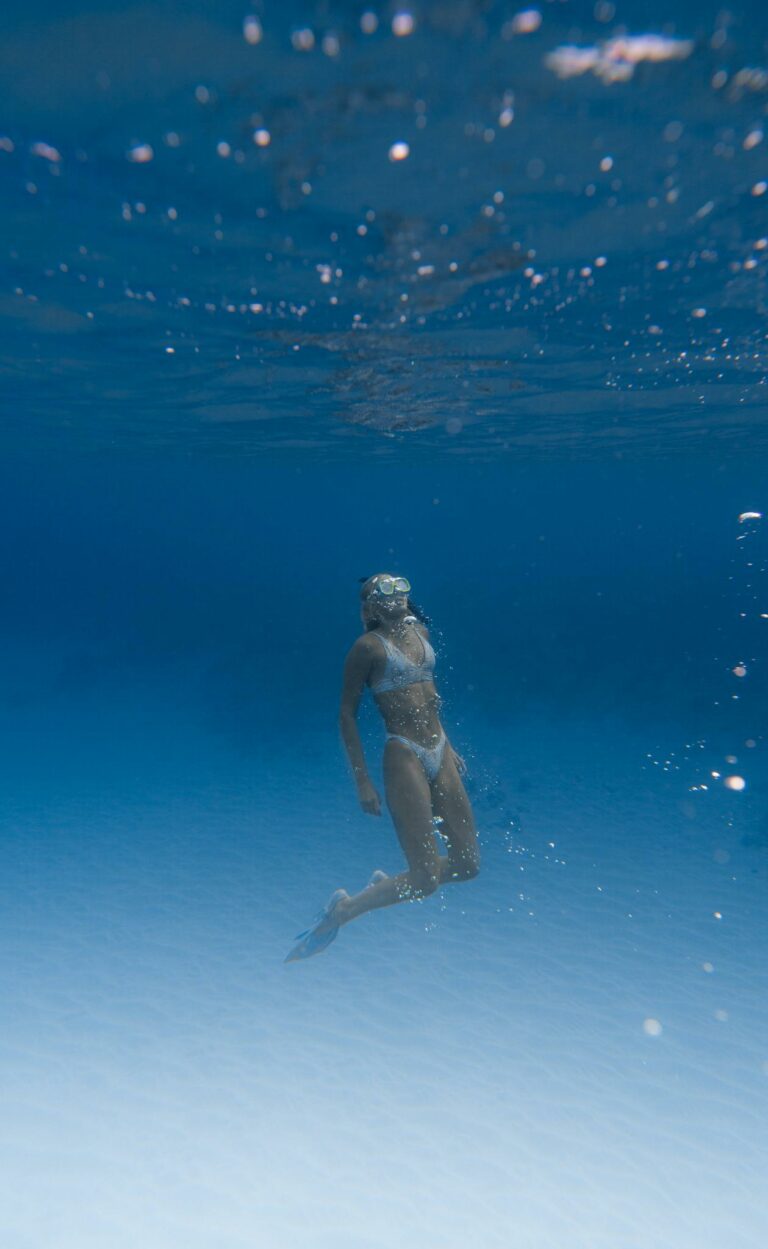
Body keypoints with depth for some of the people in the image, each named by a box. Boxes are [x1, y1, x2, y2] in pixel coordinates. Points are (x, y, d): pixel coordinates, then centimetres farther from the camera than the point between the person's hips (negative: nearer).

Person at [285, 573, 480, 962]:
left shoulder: (420, 630, 13)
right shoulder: (368, 646, -8)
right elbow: (347, 715, -7)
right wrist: (362, 781, -10)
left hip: (440, 753, 7)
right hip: (404, 758, -7)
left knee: (468, 864, 9)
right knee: (426, 879, -5)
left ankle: (386, 884, 30)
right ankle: (339, 914, 15)